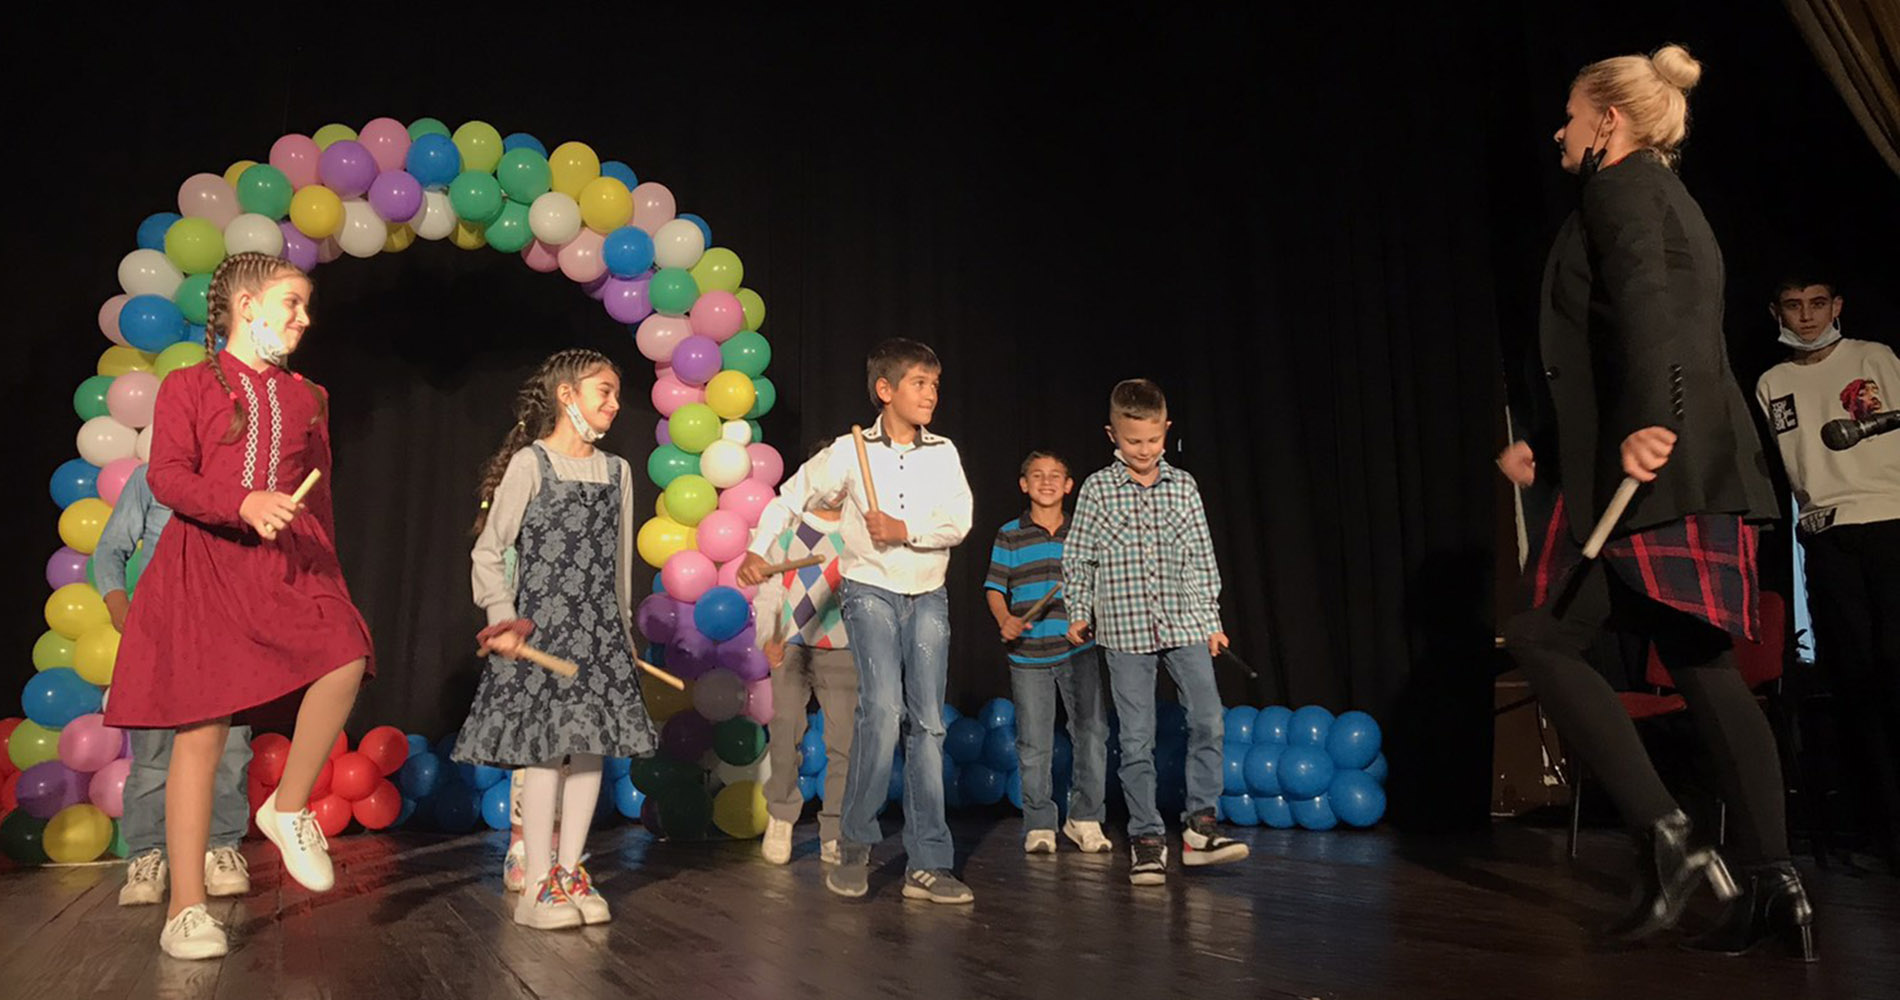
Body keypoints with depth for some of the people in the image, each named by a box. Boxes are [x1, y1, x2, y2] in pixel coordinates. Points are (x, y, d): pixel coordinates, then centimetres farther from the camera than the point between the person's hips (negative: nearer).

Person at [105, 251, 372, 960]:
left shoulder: (307, 398, 19)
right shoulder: (189, 386, 8)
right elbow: (166, 476, -4)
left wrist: (329, 577, 18)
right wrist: (245, 503, -22)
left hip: (290, 563, 3)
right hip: (207, 563, -3)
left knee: (347, 656, -26)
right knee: (201, 734, -3)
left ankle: (289, 808, -4)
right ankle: (186, 909, 7)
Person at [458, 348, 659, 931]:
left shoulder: (616, 471, 12)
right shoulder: (530, 463, -4)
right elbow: (487, 550, -4)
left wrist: (623, 629, 17)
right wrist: (503, 619, -12)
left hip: (599, 629, 6)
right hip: (541, 626, -5)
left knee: (593, 745, 4)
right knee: (547, 749, -7)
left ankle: (570, 872, 16)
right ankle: (536, 887, 3)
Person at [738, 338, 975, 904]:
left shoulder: (943, 453, 4)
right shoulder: (851, 452, -2)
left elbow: (959, 522, -6)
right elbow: (790, 498, 5)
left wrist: (902, 529, -18)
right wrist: (758, 551, -7)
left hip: (928, 597, 3)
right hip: (871, 591, -3)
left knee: (929, 724, 1)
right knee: (883, 711, -18)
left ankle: (927, 866, 7)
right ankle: (855, 845, 3)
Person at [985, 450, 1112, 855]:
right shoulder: (1009, 535, 4)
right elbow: (994, 587, 2)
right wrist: (1006, 619, -15)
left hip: (1078, 651, 1)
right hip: (1028, 654, -1)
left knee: (1093, 732, -4)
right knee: (1034, 745, 4)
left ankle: (1085, 818, 12)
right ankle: (1039, 825, 18)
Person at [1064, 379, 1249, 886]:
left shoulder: (1184, 486, 6)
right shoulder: (1097, 489, 0)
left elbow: (1202, 558, 9)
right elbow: (1077, 558, 6)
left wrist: (1211, 621, 9)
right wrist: (1079, 613, 4)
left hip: (1184, 624, 2)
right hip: (1125, 629, -2)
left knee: (1209, 720, -7)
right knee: (1136, 739, 2)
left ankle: (1200, 825, 8)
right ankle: (1146, 838, 12)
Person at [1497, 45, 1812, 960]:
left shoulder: (1619, 185, 0)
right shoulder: (1667, 199, 28)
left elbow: (1642, 307, -19)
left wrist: (1649, 421, -32)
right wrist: (1546, 451, 30)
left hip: (1651, 462, -9)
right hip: (1700, 464, 10)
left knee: (1544, 641, -4)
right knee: (1701, 664, 7)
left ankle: (1666, 838, -9)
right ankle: (1773, 882, 6)